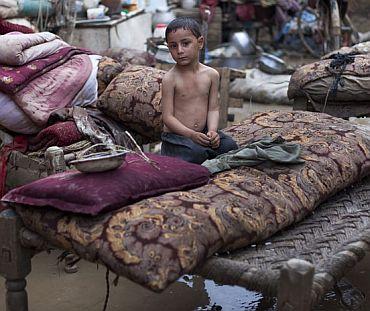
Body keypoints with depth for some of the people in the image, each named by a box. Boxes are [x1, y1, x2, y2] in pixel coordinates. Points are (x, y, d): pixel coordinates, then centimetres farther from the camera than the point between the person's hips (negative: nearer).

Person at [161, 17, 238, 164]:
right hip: (176, 135, -4)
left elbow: (213, 109, 3)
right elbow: (168, 117, -11)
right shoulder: (170, 79, -10)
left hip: (203, 132, 4)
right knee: (196, 153, -31)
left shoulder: (211, 75, 2)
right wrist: (192, 135, -22)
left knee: (230, 146, -17)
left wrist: (212, 131, -16)